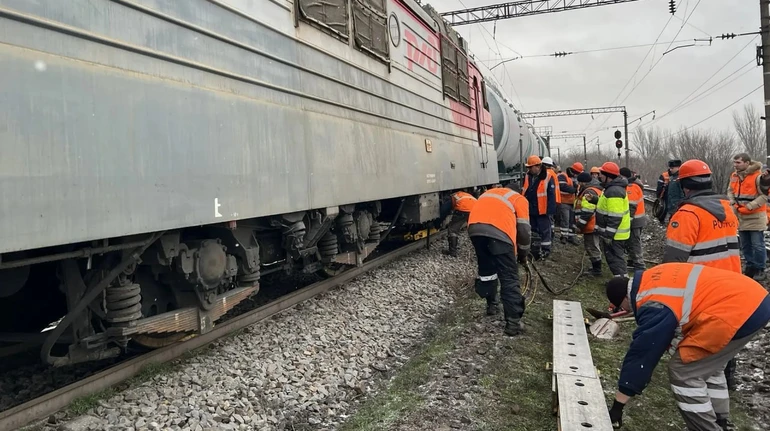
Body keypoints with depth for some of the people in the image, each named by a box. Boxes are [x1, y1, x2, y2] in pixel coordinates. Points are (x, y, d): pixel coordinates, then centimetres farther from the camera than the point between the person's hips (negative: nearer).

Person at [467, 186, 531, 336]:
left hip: (475, 228, 5)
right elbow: (523, 230, 17)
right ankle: (513, 322, 4)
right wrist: (523, 254, 31)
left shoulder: (489, 194, 38)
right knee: (509, 278, 4)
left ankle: (491, 305, 40)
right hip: (499, 232, -5)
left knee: (486, 269, 26)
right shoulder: (520, 199, 24)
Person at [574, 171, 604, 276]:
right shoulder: (596, 189, 15)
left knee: (592, 248, -2)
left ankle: (596, 270, 5)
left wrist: (579, 225, -19)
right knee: (595, 246, 20)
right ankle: (596, 267, 31)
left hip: (591, 226, -11)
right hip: (595, 225, 11)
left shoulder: (589, 192, -20)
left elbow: (587, 212, -24)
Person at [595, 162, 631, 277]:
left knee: (616, 259, -4)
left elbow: (615, 217, -27)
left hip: (615, 234, -11)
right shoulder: (612, 188, 11)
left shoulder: (614, 191, -24)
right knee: (613, 257, 19)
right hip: (612, 232, 11)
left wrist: (608, 235, -25)